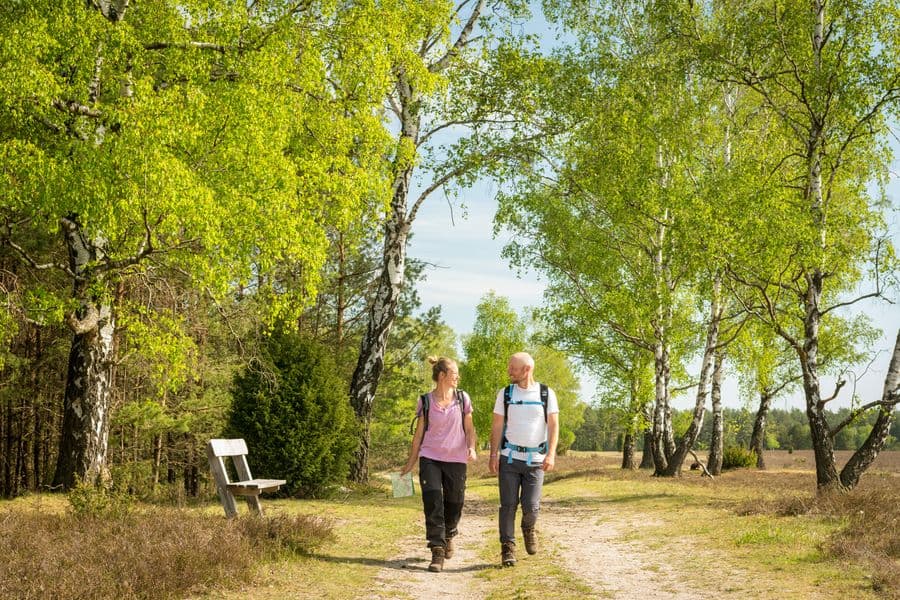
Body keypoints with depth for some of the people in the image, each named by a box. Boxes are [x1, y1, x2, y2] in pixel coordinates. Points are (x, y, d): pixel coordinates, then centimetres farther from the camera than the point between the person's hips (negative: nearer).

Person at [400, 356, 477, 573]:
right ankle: (437, 553, -7)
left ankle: (448, 536, 38)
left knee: (454, 504, 7)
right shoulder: (425, 401, 0)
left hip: (456, 460, 1)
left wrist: (471, 448, -11)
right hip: (430, 458, -1)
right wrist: (410, 463, 8)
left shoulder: (463, 398, 3)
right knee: (433, 505, -10)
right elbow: (419, 433, 7)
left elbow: (469, 428, 8)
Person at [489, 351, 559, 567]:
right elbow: (497, 426, 6)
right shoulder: (505, 394, 5)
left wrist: (551, 454, -13)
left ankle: (528, 529, 29)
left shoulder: (546, 394, 2)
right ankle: (507, 547, 8)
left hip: (535, 460, -1)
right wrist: (493, 455, -2)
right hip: (509, 458, 1)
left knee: (531, 506, -3)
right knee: (508, 505, -1)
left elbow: (553, 425, -1)